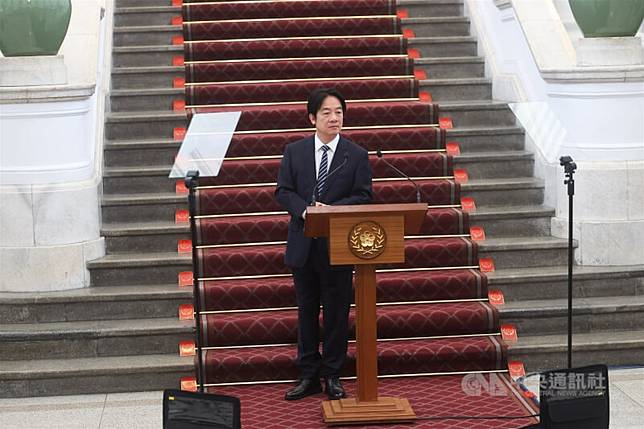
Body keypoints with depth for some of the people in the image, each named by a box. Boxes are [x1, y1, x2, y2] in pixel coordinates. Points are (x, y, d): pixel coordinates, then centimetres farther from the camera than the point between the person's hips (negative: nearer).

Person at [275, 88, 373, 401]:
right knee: (306, 310, 10)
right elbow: (283, 191, 2)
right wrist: (304, 210, -17)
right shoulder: (294, 152, 4)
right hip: (303, 244, 2)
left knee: (336, 311, 5)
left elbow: (363, 196, -4)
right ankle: (309, 376, 20)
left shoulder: (357, 155, 0)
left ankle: (332, 376, 16)